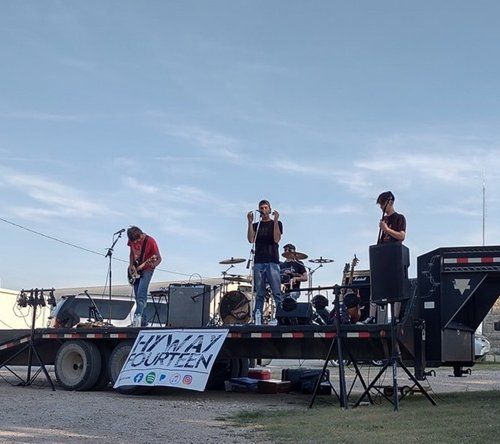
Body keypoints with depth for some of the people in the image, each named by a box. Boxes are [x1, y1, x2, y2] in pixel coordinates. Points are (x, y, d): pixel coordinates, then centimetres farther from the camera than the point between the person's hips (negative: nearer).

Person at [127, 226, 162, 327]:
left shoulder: (150, 241, -19)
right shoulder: (131, 241, -3)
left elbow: (159, 258, -14)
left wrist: (153, 265, -34)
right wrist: (131, 265, -1)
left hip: (147, 269, -6)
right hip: (135, 270, 6)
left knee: (141, 294, -21)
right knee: (137, 295, 5)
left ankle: (137, 317, -31)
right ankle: (142, 321, 10)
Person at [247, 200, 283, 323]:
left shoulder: (277, 223, 10)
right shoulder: (256, 225, 17)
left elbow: (276, 239, -6)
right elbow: (251, 240, 1)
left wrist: (275, 220, -11)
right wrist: (250, 222, -6)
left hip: (272, 262, -2)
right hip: (258, 262, 3)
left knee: (277, 292, -9)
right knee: (259, 294, 1)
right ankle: (257, 319, 0)